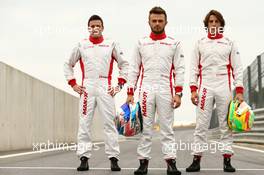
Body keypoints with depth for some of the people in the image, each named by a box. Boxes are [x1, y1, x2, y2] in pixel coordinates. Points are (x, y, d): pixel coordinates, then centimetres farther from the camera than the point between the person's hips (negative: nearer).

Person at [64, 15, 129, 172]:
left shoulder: (111, 44, 9)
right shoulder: (81, 45, 12)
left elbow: (124, 64, 12)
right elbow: (69, 65, 20)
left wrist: (120, 84, 3)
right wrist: (73, 84, 10)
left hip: (106, 88, -1)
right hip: (87, 88, 1)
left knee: (109, 123, -3)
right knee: (84, 123, -1)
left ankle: (114, 158, 0)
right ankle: (84, 158, 3)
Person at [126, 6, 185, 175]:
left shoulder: (174, 43, 8)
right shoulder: (141, 43, 12)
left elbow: (179, 70, 2)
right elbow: (134, 69, 11)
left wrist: (178, 93, -7)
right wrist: (130, 93, 3)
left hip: (166, 90, -1)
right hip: (146, 90, 1)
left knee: (167, 128, -1)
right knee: (145, 128, 2)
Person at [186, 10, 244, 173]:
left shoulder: (230, 43, 10)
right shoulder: (200, 43, 12)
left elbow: (237, 68, 5)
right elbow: (194, 68, 9)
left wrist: (239, 90, -4)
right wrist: (193, 89, -2)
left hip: (224, 88, 0)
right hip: (205, 87, 0)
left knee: (226, 125, 0)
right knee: (201, 125, -2)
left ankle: (227, 160, 4)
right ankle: (197, 160, -1)